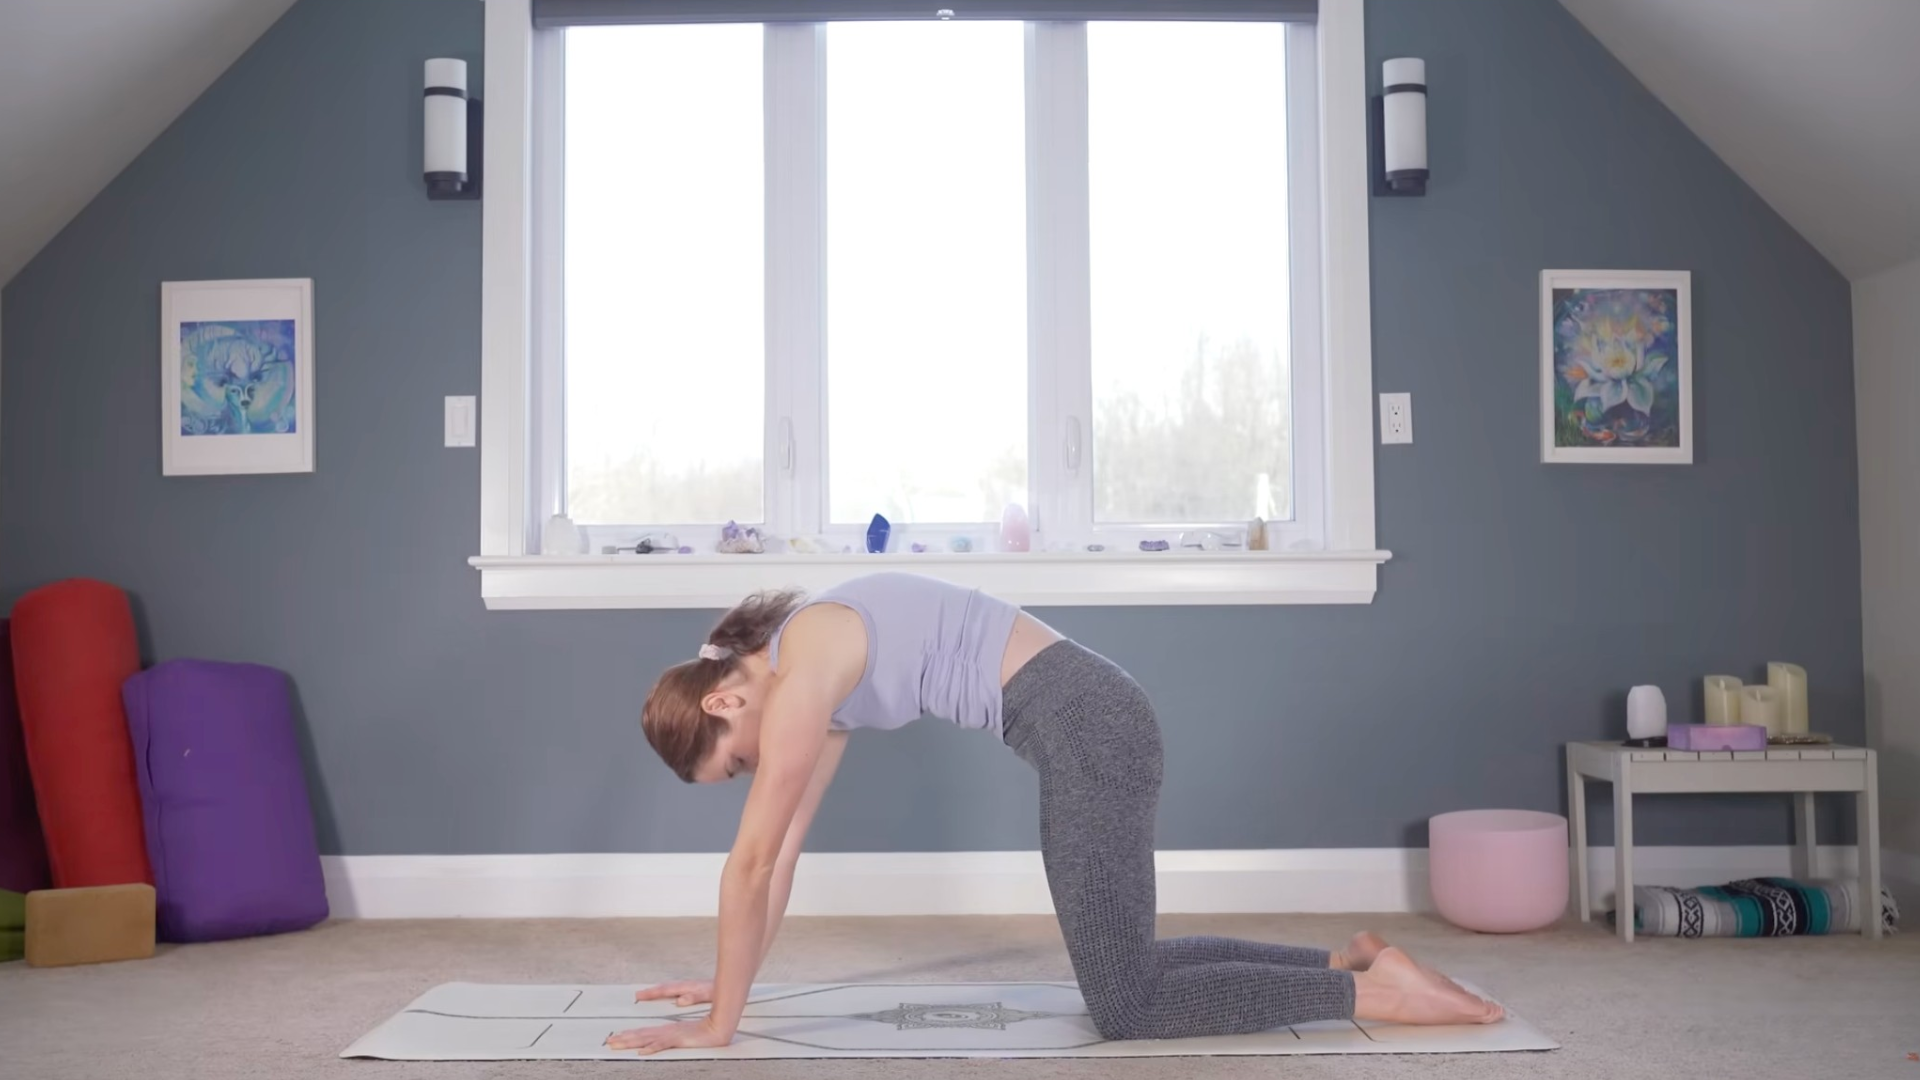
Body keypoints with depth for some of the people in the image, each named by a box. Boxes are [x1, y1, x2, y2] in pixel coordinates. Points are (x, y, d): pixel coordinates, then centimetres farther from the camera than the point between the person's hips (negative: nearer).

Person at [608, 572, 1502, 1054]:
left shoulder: (799, 675, -12)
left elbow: (751, 862, -10)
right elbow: (786, 846, 22)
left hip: (1086, 729, -10)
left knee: (1125, 1006, -2)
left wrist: (718, 1024, -3)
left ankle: (1374, 989, 2)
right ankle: (1346, 958, 23)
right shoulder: (818, 670, 16)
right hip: (1088, 725, 10)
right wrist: (729, 980, 26)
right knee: (1124, 965, 19)